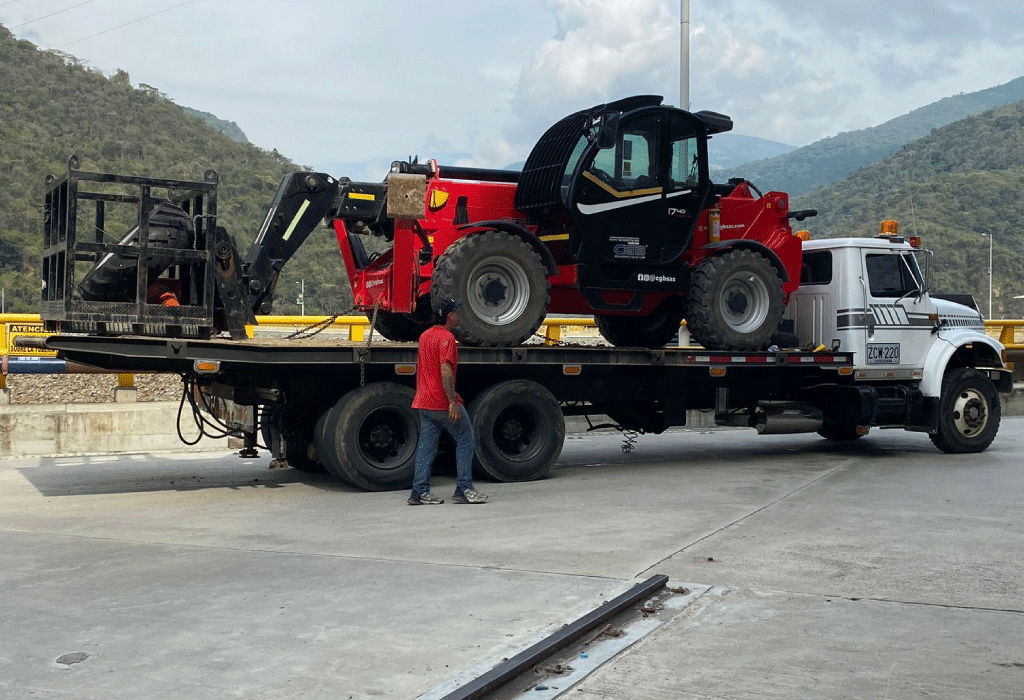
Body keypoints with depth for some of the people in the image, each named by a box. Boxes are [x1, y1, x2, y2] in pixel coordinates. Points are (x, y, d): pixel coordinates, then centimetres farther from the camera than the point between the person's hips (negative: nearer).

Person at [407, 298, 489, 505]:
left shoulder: (425, 335, 15)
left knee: (426, 445, 8)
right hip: (443, 402, -8)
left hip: (424, 402, 8)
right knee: (465, 439, 3)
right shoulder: (446, 338, -14)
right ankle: (464, 489, 3)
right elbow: (445, 370, -23)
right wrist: (453, 402, -24)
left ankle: (420, 492, 6)